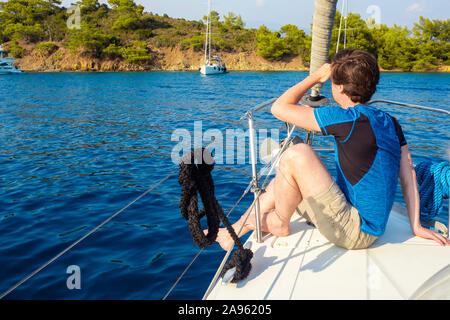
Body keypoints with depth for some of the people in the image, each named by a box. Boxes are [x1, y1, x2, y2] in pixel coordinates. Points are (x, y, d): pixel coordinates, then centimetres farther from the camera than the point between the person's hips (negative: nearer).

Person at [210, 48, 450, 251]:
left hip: (354, 232, -10)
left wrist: (316, 76, -2)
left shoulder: (350, 119, -21)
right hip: (368, 227, 10)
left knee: (297, 155, -19)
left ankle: (278, 223, 2)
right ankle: (238, 228, 27)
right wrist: (416, 226, 11)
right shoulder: (390, 123, 4)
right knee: (281, 182, 15)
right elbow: (408, 174, 6)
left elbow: (280, 108, -16)